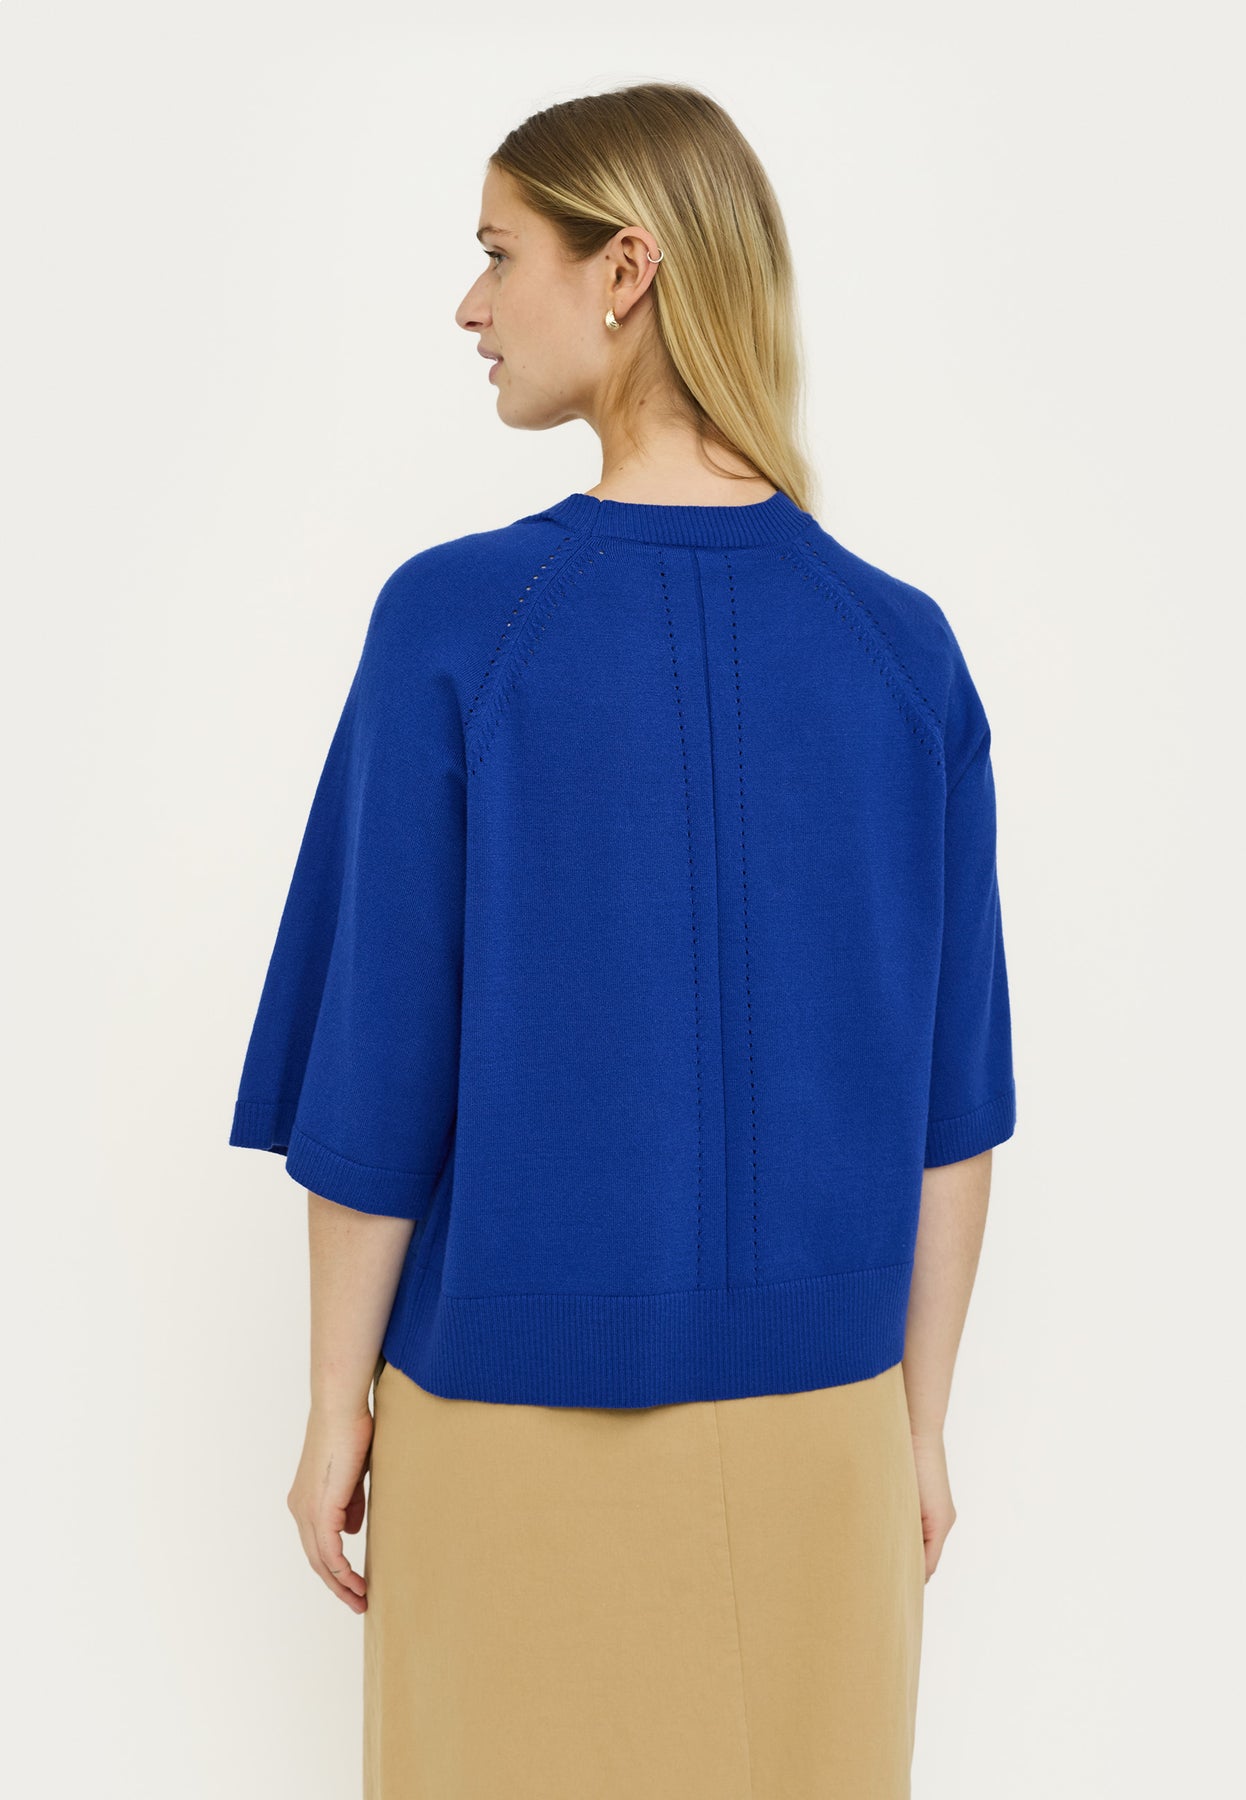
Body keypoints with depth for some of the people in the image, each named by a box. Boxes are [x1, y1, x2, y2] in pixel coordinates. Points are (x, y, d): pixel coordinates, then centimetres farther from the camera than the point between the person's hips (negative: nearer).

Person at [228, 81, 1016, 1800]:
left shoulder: (451, 624, -17)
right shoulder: (906, 650, -7)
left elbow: (378, 1060, -13)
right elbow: (948, 1090, -3)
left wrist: (336, 1407, 0)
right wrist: (924, 1420, 8)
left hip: (513, 1411, -2)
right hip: (812, 1419, 3)